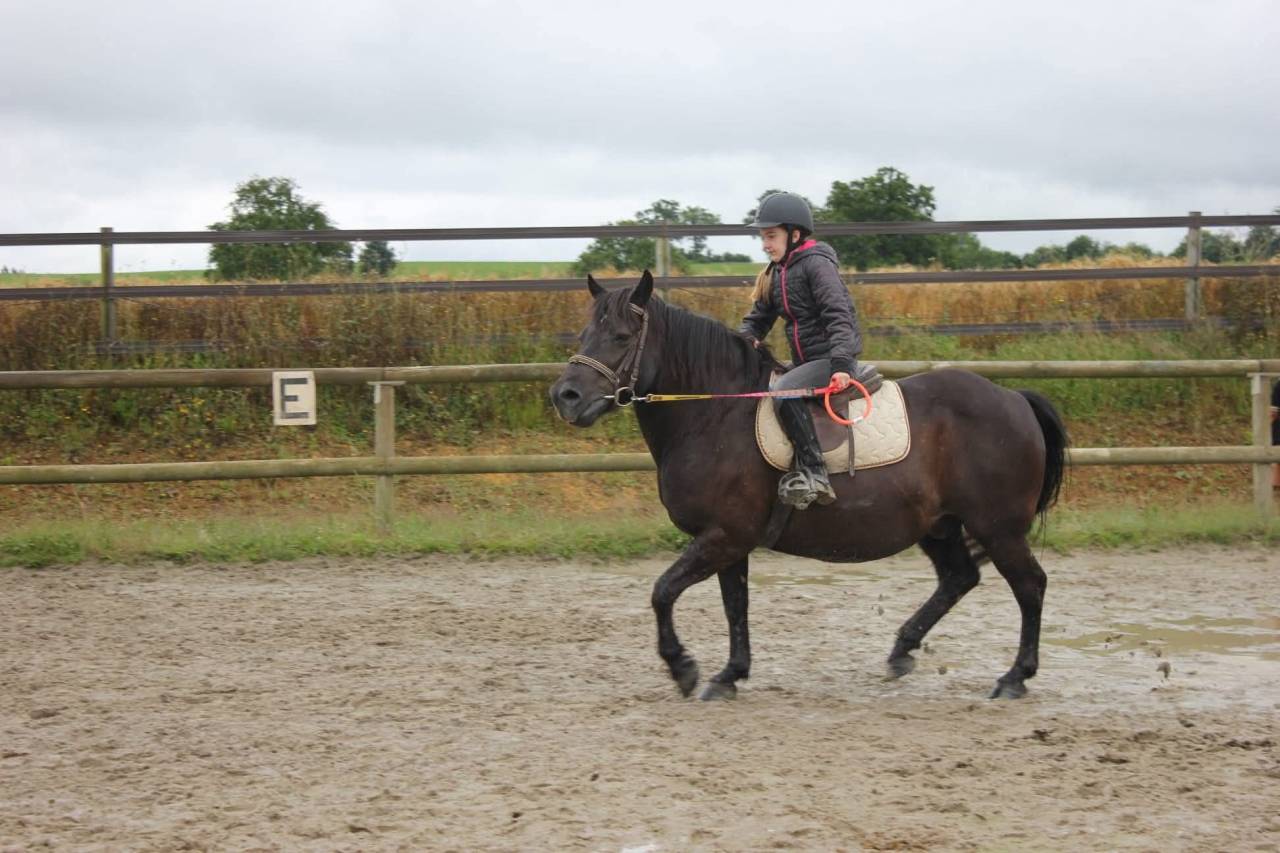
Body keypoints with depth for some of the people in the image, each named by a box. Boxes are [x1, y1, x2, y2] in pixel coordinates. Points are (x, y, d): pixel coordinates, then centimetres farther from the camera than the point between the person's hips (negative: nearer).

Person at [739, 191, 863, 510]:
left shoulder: (816, 264, -11)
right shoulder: (775, 274, 16)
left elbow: (838, 316, -20)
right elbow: (758, 318, 18)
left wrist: (840, 363, -33)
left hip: (831, 359, -10)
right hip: (805, 361, 10)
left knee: (784, 392, -32)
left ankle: (813, 473, -32)